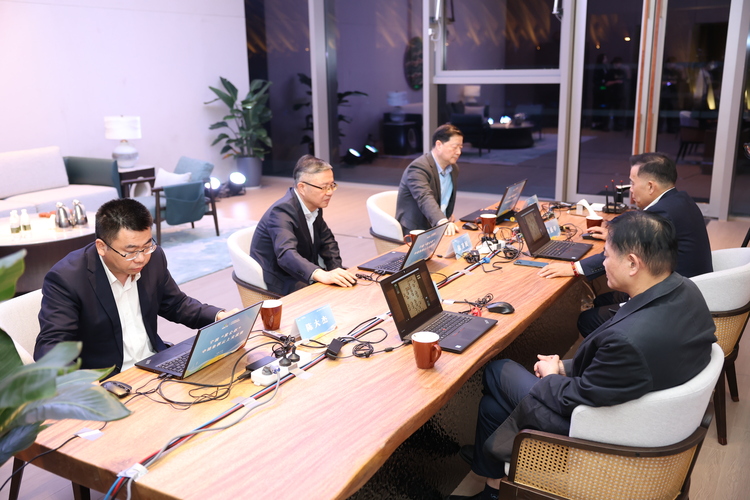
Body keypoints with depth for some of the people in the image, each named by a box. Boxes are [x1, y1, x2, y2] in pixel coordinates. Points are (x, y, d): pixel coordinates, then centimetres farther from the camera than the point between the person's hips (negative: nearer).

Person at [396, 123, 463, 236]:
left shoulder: (454, 169, 10)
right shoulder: (418, 168, -18)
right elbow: (425, 198, -35)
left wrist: (449, 214, 8)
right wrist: (442, 221, -49)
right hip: (416, 233, -8)